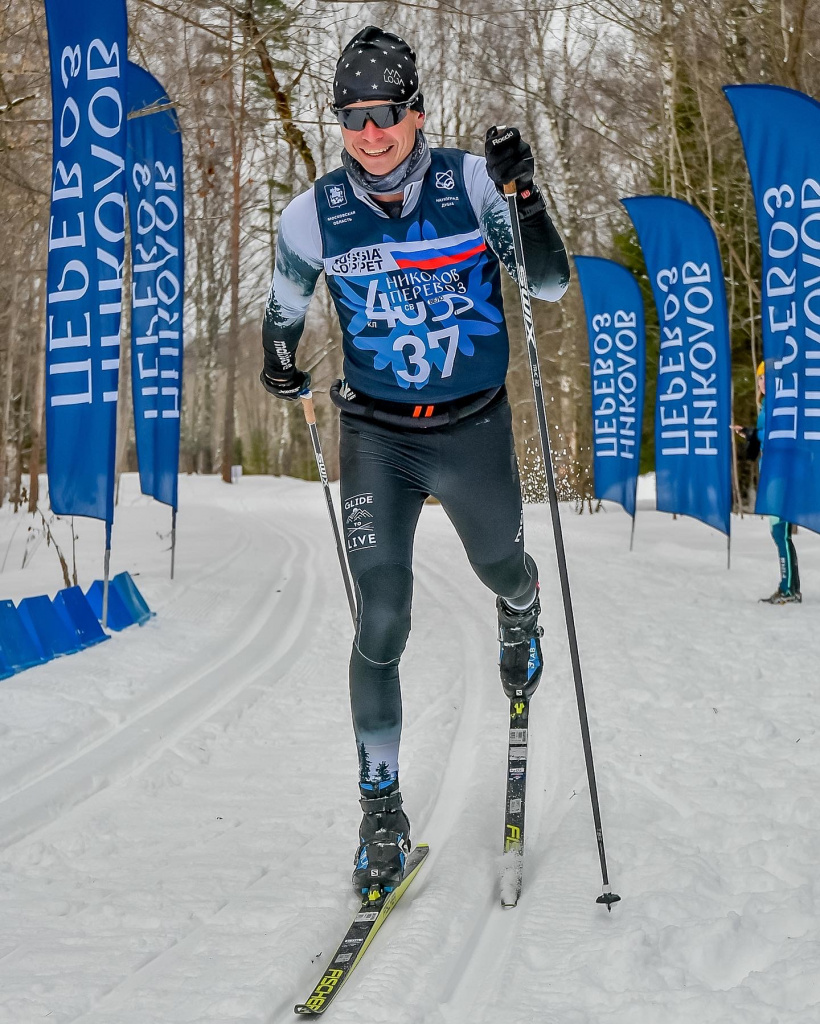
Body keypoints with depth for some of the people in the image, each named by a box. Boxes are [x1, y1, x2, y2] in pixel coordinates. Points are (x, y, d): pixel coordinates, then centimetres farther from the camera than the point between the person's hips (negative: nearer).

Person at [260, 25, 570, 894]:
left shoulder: (471, 183, -12)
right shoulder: (315, 215, -8)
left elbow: (550, 285, -15)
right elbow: (284, 306, 12)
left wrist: (525, 197, -28)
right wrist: (280, 361, -2)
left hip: (473, 429, 0)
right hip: (376, 437, 0)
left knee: (500, 567, 22)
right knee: (380, 625, -7)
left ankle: (519, 619, 63)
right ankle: (381, 809, 8)